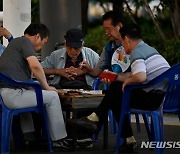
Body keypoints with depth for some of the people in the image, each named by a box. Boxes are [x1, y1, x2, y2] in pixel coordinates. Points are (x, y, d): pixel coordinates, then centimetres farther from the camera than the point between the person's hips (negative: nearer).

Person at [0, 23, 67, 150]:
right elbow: (35, 66, -17)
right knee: (52, 96, 5)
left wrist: (42, 85, 28)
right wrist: (46, 86, -3)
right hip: (12, 95, -10)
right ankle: (58, 139, 10)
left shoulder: (15, 42, 29)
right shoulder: (24, 41, -2)